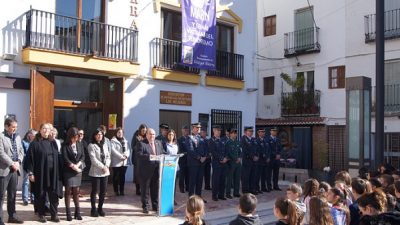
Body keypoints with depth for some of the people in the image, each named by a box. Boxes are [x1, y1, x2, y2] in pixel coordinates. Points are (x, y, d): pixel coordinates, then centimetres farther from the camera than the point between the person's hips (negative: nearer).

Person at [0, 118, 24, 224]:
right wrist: (12, 164, -15)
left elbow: (21, 151, 13)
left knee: (12, 195, 14)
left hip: (15, 169, 7)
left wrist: (18, 162, -3)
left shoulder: (17, 137, 13)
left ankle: (12, 216, 22)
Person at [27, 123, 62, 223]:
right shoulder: (35, 143, -2)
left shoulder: (53, 142, 12)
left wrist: (58, 171, 7)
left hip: (53, 173, 3)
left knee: (54, 194, 3)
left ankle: (54, 214, 11)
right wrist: (31, 173, -11)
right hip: (40, 173, -3)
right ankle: (41, 214, 16)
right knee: (41, 194, 5)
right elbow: (30, 158, -5)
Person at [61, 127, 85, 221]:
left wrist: (78, 165, -12)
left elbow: (83, 156, 4)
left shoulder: (80, 144, 8)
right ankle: (68, 213, 5)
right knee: (68, 191, 0)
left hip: (78, 170, 3)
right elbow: (65, 158, -12)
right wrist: (73, 166, -16)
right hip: (68, 171, -3)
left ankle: (77, 212, 12)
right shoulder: (65, 145, -4)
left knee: (76, 191, 7)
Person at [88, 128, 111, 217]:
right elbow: (93, 159, -12)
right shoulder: (91, 146, -4)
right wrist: (102, 167, -15)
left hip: (105, 172, 5)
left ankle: (100, 208, 20)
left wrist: (107, 166, -7)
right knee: (95, 191, 1)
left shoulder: (105, 145, 14)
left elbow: (108, 157, 10)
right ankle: (93, 209, 12)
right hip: (95, 172, -5)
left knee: (103, 191, 7)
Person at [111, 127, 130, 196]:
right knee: (116, 177, 3)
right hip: (116, 162, -5)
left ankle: (122, 190, 14)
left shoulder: (125, 141, 16)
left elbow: (128, 149, 10)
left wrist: (126, 155, -10)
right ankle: (116, 191, 10)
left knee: (122, 176, 7)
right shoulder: (113, 141, -3)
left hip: (124, 162, 5)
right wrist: (121, 156, -17)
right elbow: (113, 150, -14)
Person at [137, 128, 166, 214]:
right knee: (145, 189, 4)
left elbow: (163, 152, 16)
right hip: (146, 170, -5)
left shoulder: (158, 143, 13)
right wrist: (148, 156, -30)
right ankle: (145, 207, 15)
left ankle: (155, 206, 25)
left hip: (157, 169, 5)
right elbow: (139, 155, -17)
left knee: (156, 188, 13)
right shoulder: (142, 144, -6)